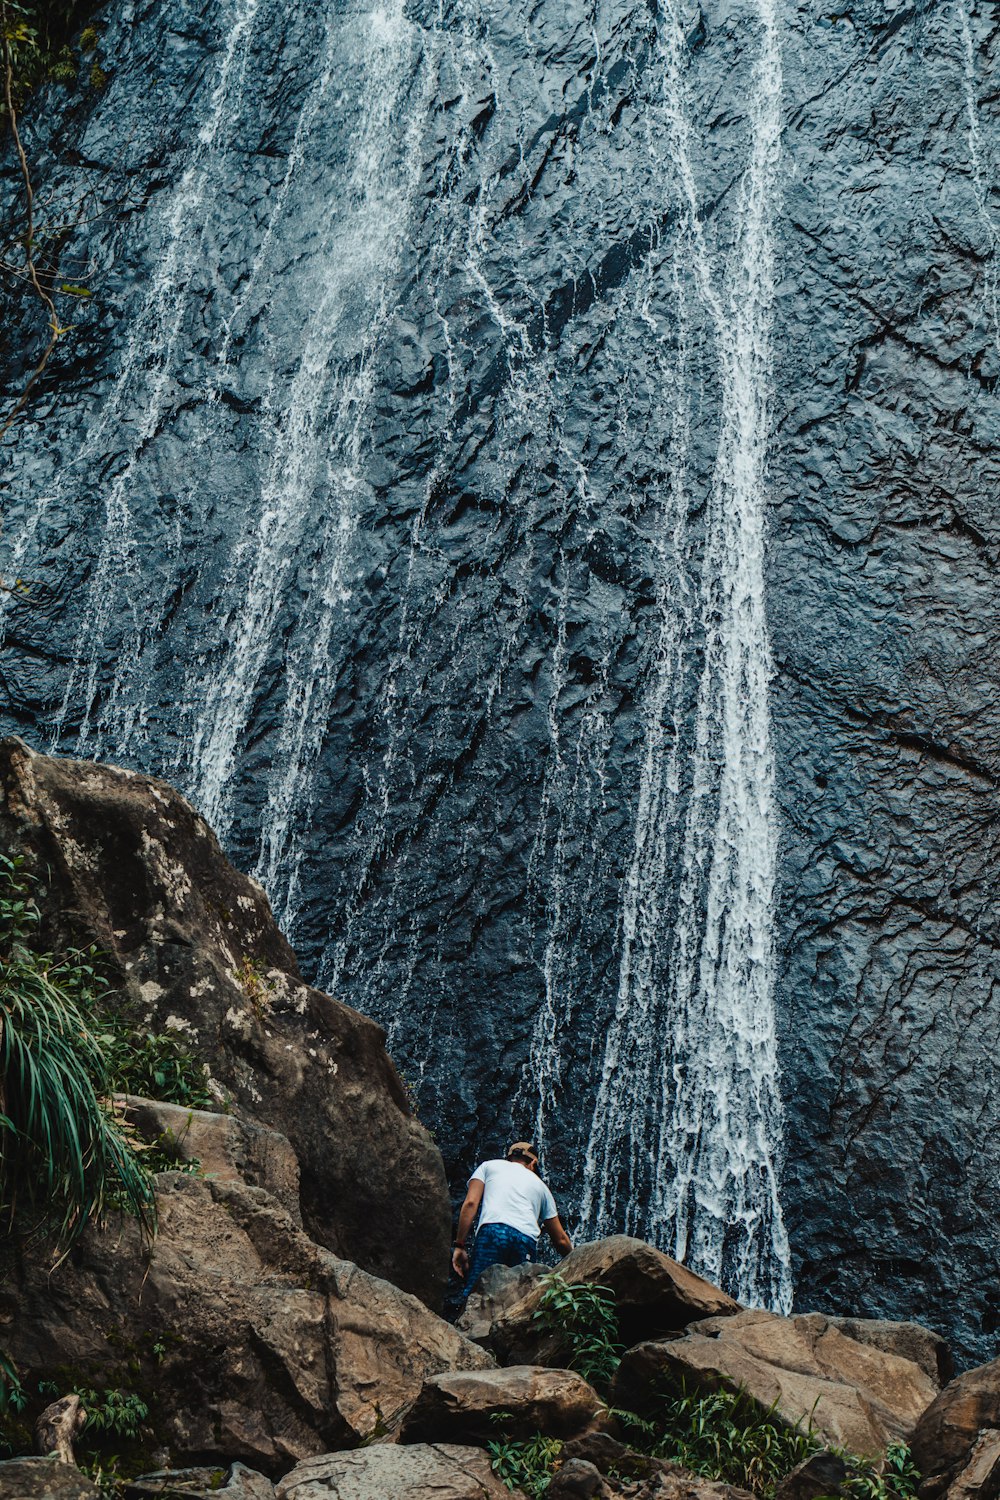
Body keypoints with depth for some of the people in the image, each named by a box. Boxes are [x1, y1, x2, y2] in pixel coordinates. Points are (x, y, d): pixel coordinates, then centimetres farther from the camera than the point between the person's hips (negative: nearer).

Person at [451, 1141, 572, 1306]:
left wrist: (460, 1245, 9)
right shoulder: (540, 1185, 35)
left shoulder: (488, 1166, 29)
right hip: (528, 1241, 3)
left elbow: (470, 1203, 11)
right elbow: (560, 1239, 34)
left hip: (493, 1231, -3)